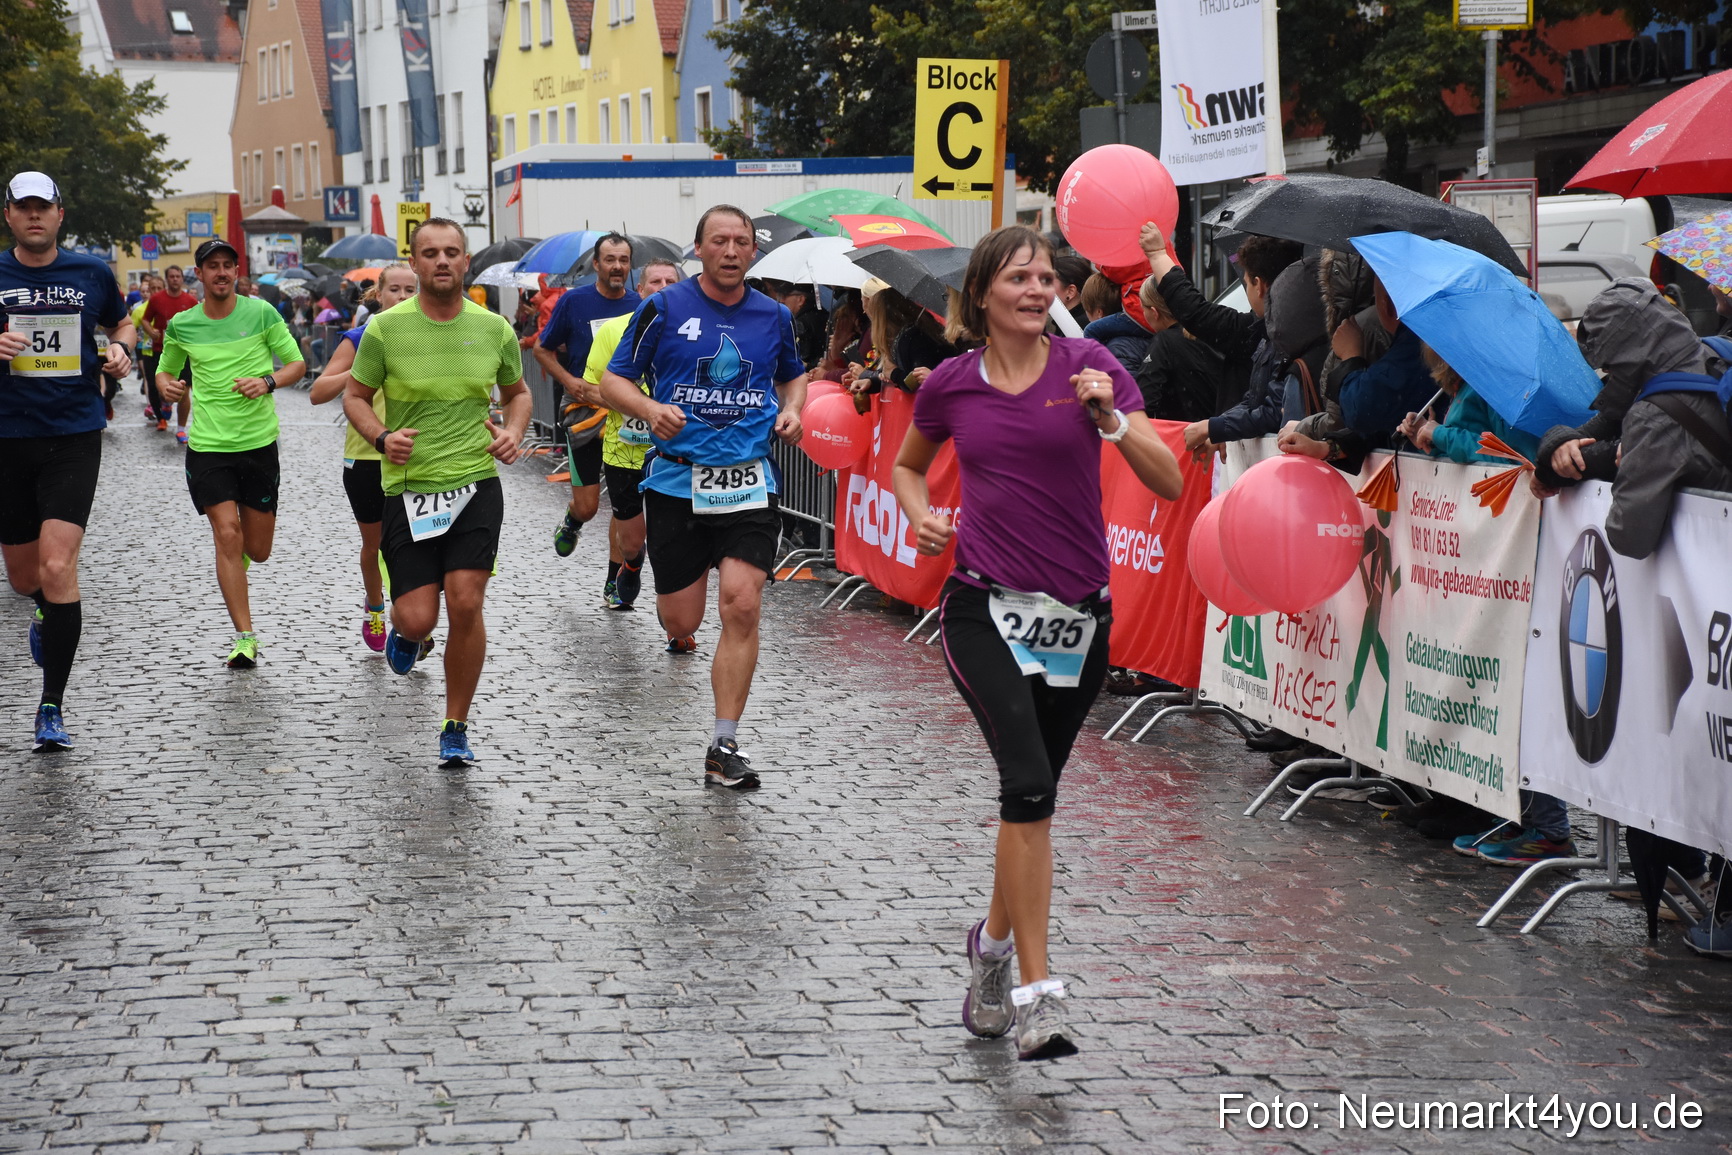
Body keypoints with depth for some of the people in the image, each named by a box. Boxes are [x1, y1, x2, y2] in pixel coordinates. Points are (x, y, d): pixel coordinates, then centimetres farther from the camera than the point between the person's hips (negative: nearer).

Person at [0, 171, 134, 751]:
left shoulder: (91, 274, 4)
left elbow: (121, 322, 23)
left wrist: (121, 349, 1)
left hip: (74, 438, -1)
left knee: (57, 568, -16)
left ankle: (53, 706, -8)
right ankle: (47, 615, 52)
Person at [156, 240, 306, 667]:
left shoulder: (260, 312, -1)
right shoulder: (181, 325, 3)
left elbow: (297, 363, 4)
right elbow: (166, 370, 19)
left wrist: (268, 381, -15)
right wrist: (168, 385, -5)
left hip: (259, 443, 0)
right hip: (208, 447, 0)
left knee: (257, 550, 6)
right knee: (227, 535, -15)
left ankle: (237, 555, 46)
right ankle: (245, 637, -10)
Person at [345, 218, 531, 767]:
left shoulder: (494, 328, 2)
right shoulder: (385, 329, -5)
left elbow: (517, 392, 19)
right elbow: (355, 397, 5)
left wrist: (513, 432, 0)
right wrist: (382, 437, -13)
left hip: (477, 483, 1)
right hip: (408, 488, -1)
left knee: (466, 604, -9)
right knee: (418, 617, -5)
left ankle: (456, 729, 7)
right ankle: (404, 630, 37)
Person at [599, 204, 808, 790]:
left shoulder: (774, 316, 7)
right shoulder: (664, 308, -3)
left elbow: (793, 375, 26)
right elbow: (612, 381, -1)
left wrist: (791, 410, 4)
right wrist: (650, 408, -21)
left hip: (749, 482, 1)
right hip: (677, 481, -1)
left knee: (742, 606, -14)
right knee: (682, 619, 4)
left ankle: (724, 748, -7)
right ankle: (675, 631, 46)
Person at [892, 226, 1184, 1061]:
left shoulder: (1088, 366, -1)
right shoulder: (950, 385, 3)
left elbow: (1169, 483, -6)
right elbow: (908, 466, 23)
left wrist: (1109, 416, -20)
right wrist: (921, 516, 2)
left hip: (1077, 613, 2)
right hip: (985, 607, -2)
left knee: (1032, 793, 12)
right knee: (1029, 781, -21)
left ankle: (994, 942, 39)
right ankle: (1034, 994, -21)